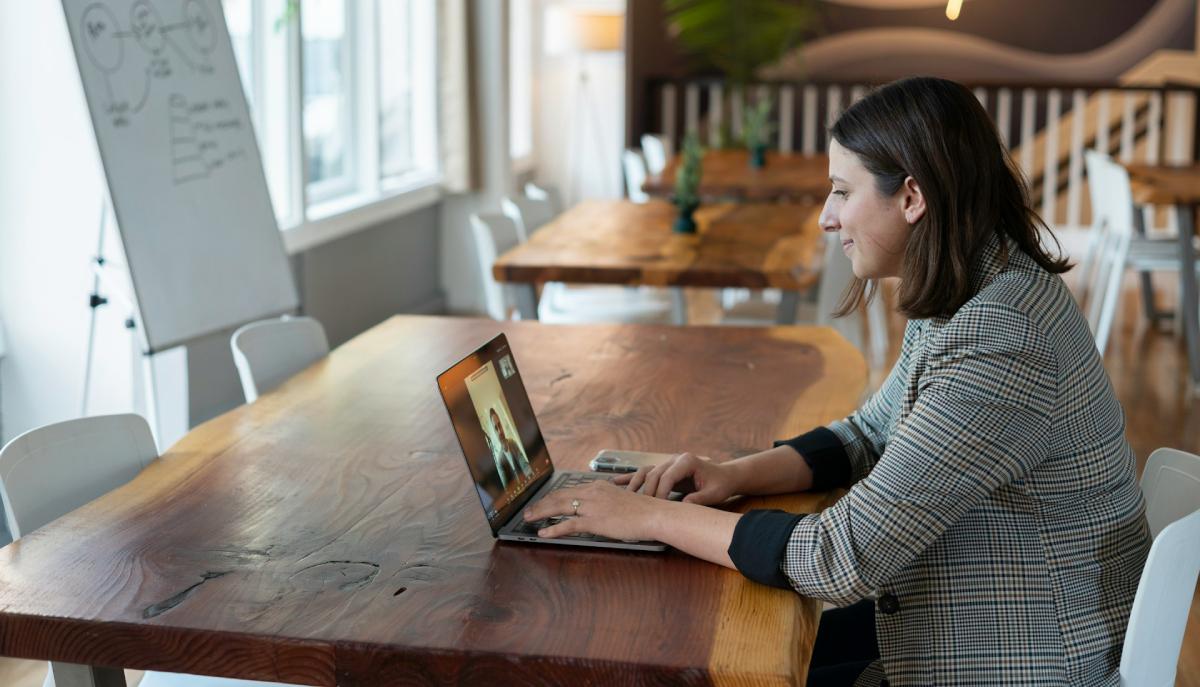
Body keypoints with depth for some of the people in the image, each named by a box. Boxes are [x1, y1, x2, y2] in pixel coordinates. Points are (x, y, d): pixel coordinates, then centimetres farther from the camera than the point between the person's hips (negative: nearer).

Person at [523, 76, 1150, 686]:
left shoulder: (995, 345, -30)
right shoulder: (964, 297, 2)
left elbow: (844, 561, -29)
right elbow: (870, 434, 14)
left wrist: (652, 516, -21)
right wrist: (738, 474, -4)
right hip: (964, 624, 8)